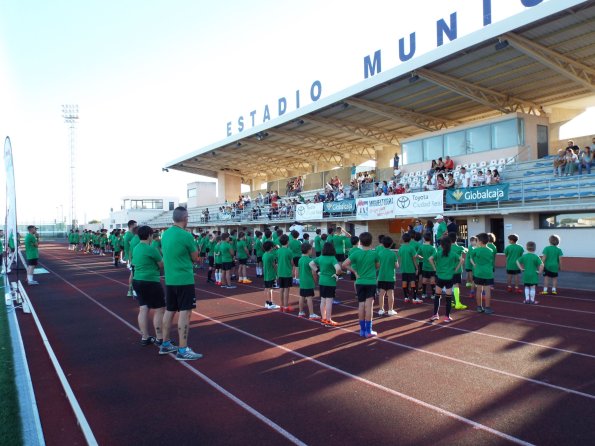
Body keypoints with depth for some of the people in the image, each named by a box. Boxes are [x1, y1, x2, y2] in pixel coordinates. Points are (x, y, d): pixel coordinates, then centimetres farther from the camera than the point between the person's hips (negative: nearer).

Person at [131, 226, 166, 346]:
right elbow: (162, 265, -10)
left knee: (143, 309, 10)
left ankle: (144, 338, 14)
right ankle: (159, 339, 4)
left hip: (137, 281, 9)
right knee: (159, 310, 0)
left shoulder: (135, 248, 9)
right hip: (151, 282, -9)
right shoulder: (151, 249, -17)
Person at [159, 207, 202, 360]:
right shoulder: (186, 235, -15)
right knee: (185, 312, -5)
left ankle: (165, 345, 26)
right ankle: (182, 350, -4)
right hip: (184, 280, -8)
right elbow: (195, 257, -5)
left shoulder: (165, 233, 8)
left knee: (169, 310, 16)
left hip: (169, 279, 8)